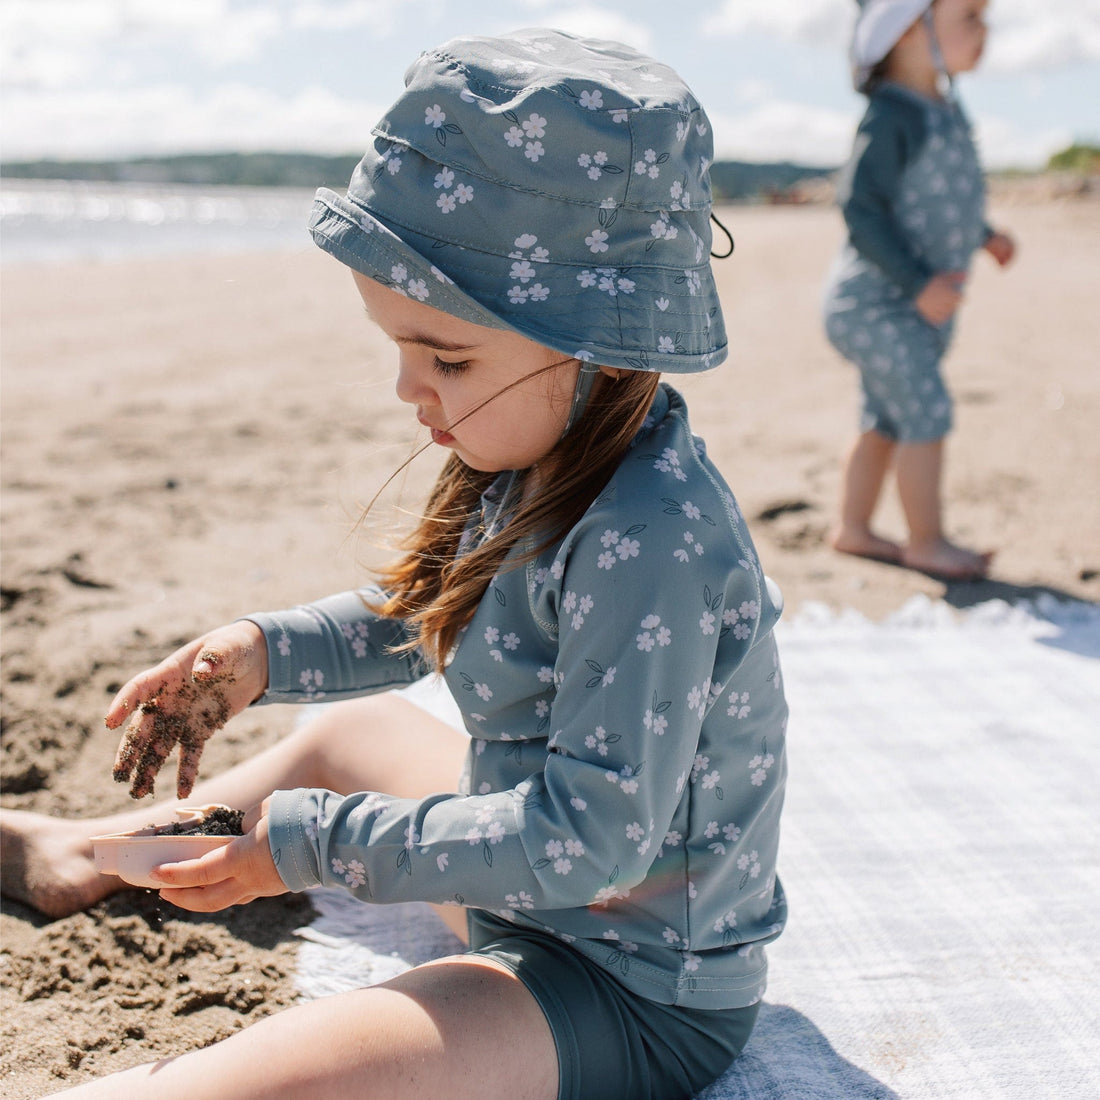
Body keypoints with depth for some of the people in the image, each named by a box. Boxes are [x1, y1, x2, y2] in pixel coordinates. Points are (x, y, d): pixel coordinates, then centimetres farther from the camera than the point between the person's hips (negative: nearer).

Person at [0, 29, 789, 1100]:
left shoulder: (646, 542, -32)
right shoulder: (532, 465, -3)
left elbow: (591, 836, -31)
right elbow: (408, 618, 12)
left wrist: (311, 844, -24)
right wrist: (261, 648, -6)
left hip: (639, 999, -9)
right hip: (543, 901, 10)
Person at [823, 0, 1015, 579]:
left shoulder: (943, 106, 9)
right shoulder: (892, 117, -20)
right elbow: (860, 206, -25)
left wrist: (982, 234, 19)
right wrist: (918, 282, -27)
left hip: (919, 303, 9)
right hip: (874, 299, -9)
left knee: (886, 420, 15)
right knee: (927, 413, -8)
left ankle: (853, 528, 26)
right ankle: (927, 541, 4)